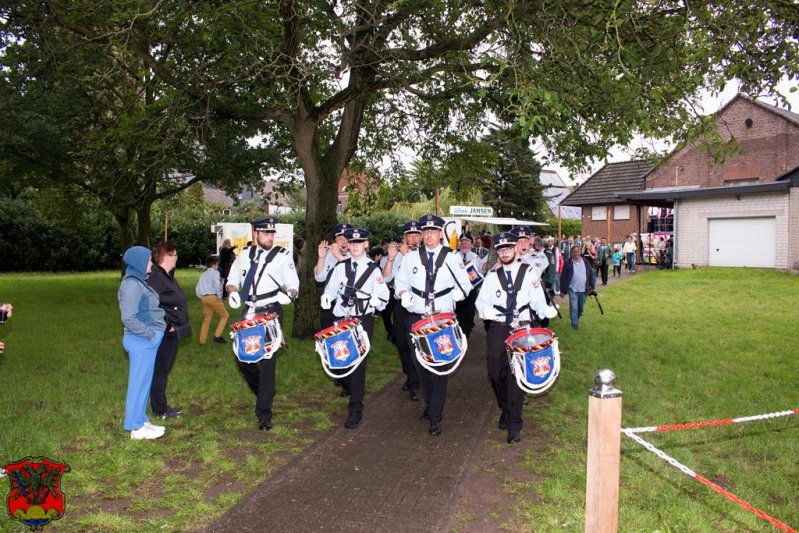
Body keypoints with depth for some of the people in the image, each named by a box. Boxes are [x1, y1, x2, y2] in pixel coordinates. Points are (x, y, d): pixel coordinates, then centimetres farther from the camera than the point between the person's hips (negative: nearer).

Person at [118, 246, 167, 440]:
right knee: (140, 383, 1)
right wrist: (149, 334, -18)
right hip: (142, 342, -10)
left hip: (145, 341, 10)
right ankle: (137, 427, 11)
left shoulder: (138, 282, 11)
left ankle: (140, 421, 28)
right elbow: (129, 318, -25)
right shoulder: (132, 285, -19)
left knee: (144, 382, 17)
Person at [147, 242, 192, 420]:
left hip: (172, 333, 10)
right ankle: (159, 410, 12)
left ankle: (162, 405, 28)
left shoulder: (167, 276, 12)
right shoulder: (155, 277, -20)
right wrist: (167, 325, -22)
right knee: (160, 371, 1)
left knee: (164, 370, 17)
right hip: (164, 334, -10)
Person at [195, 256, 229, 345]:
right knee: (225, 315, 3)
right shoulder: (215, 272, 1)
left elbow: (197, 289, 17)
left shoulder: (203, 275, 23)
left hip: (203, 298, 7)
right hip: (212, 297, -7)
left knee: (206, 319, 16)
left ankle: (202, 341, 14)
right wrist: (219, 296, -6)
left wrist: (201, 297, 21)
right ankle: (217, 336, -5)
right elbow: (217, 285, -15)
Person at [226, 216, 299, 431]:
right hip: (249, 311, 5)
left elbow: (293, 285, -7)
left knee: (267, 361, -6)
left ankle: (264, 413, 3)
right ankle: (264, 394, 34)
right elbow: (233, 278, 18)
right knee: (242, 358, 8)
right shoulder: (245, 254, 10)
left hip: (270, 312, -5)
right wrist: (232, 291, -4)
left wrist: (288, 294, -29)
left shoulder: (283, 256, -3)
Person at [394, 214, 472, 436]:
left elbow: (465, 285, 7)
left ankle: (435, 417, 2)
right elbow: (400, 282, 13)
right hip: (416, 318, 3)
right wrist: (404, 294, -7)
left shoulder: (452, 258, 5)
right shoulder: (410, 258, 9)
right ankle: (430, 403, 33)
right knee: (420, 364, 10)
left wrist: (456, 293, -13)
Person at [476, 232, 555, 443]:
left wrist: (546, 310, -20)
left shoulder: (528, 272, 4)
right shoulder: (492, 276, 7)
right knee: (495, 371, 4)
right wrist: (486, 309, -20)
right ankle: (505, 410, 31)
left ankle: (514, 424, 1)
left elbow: (537, 299, 1)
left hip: (522, 329, -2)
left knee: (516, 373, -7)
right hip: (497, 329, 2)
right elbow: (482, 300, 2)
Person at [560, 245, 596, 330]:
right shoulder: (568, 263, -7)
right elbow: (563, 277, -4)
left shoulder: (585, 262, 3)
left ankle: (577, 319, 36)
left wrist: (592, 286, 8)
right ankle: (575, 323, 11)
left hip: (583, 290, 3)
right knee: (574, 307, -2)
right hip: (573, 290, -3)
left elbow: (591, 274, 10)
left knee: (581, 308, 12)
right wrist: (562, 290, -4)